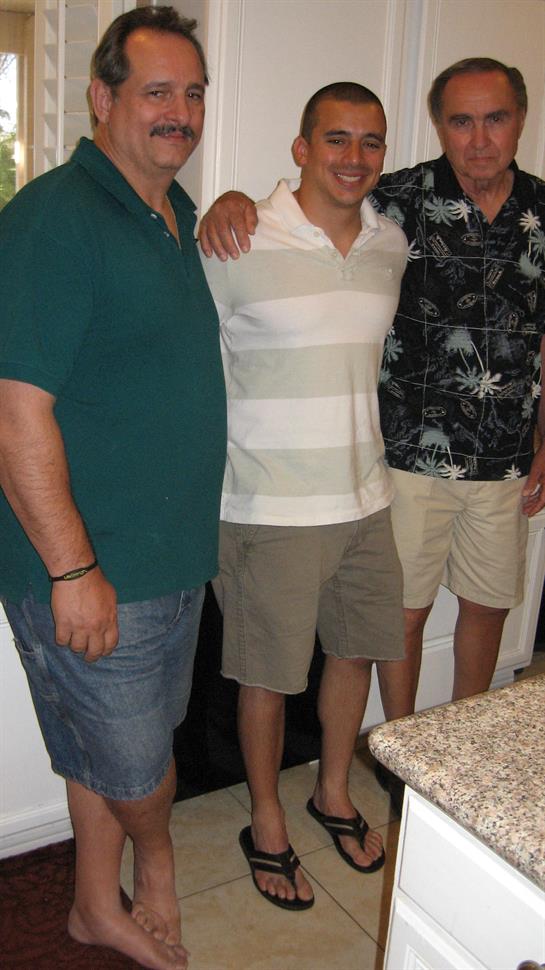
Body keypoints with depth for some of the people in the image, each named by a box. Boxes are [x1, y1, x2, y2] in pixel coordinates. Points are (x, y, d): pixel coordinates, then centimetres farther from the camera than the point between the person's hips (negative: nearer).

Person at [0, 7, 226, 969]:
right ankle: (155, 857, 43)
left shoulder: (176, 215, 11)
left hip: (175, 554, 9)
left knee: (124, 749, 22)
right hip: (92, 572, -8)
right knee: (135, 766, 10)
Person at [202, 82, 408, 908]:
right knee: (269, 673, 8)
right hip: (273, 508, -5)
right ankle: (267, 826, 32)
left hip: (365, 498, 6)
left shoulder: (393, 245, 5)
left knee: (356, 651, 18)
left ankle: (335, 794, 43)